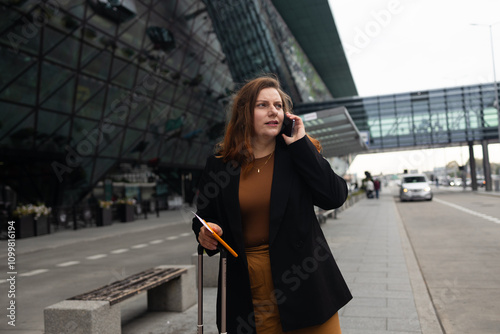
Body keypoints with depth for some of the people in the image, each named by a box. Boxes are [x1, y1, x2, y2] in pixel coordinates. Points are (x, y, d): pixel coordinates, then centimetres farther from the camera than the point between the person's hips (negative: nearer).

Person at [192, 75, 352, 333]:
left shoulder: (298, 154, 0)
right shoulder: (220, 165, 1)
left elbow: (335, 197, -13)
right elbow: (204, 215, 12)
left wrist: (300, 145, -12)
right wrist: (204, 233, -11)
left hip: (303, 281, 0)